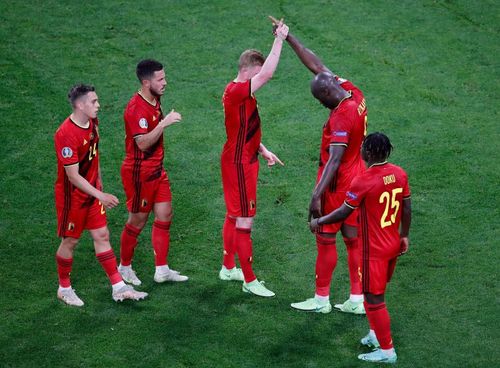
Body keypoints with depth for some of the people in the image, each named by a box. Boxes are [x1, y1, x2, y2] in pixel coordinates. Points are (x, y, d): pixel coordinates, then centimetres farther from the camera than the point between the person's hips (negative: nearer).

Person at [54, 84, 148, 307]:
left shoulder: (92, 123, 0)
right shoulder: (66, 135, -26)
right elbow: (73, 176, -25)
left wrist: (99, 184, 18)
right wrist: (101, 196, -25)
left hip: (92, 191, 7)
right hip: (72, 195, -7)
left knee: (102, 236, 7)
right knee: (70, 241, 6)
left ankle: (119, 288, 10)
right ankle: (64, 289, 24)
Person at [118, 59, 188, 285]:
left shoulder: (155, 100, 8)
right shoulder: (136, 108, -23)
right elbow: (143, 143, -32)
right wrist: (164, 123, -35)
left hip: (156, 170, 9)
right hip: (139, 173, -9)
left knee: (164, 216, 7)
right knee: (138, 221, 4)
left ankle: (162, 270, 14)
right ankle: (124, 267, 22)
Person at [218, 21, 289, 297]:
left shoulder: (241, 93, 10)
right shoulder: (236, 92, -23)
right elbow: (267, 73, -34)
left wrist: (263, 151, 14)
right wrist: (279, 40, -28)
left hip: (242, 160, 11)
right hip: (239, 164, -11)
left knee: (234, 216, 20)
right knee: (244, 221, -4)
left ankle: (228, 268, 32)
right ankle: (249, 281, 3)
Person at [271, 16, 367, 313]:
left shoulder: (341, 117, -25)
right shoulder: (354, 93, 0)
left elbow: (334, 160, -29)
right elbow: (316, 65, 6)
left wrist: (317, 195, -30)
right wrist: (288, 38, 7)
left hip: (337, 182, -9)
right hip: (357, 176, 9)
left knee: (325, 239, 4)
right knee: (353, 238, 12)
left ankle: (321, 299, 15)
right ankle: (358, 299, 16)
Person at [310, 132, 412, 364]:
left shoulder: (363, 182, -23)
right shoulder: (399, 174, -3)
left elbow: (343, 213, -16)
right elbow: (407, 208, 6)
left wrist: (318, 222, 0)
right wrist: (404, 235, 19)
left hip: (374, 250, -7)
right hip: (394, 245, 8)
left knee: (374, 298, 2)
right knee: (377, 292, 24)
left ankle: (387, 351, 8)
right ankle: (377, 334, 35)